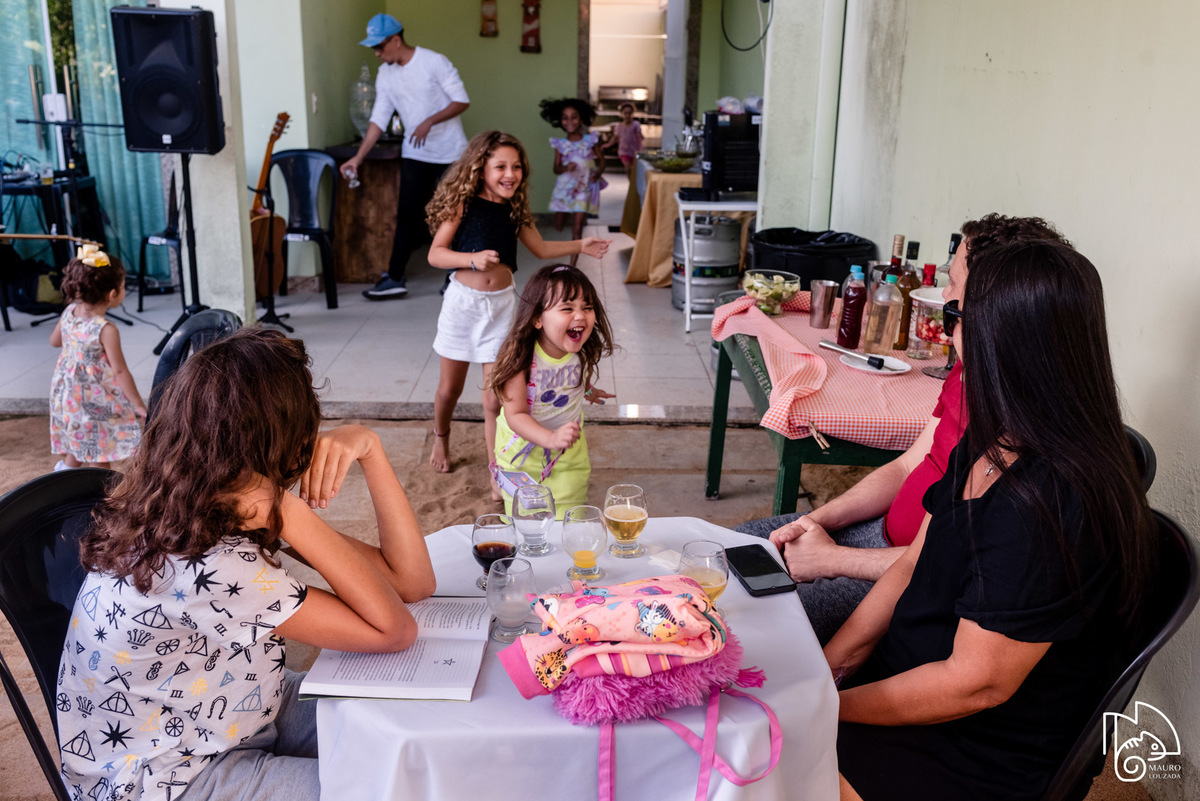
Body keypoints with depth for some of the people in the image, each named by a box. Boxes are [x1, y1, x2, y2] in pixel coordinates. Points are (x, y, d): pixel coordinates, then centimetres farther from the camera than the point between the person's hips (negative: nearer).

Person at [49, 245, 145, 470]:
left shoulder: (69, 312, -5)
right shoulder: (106, 330, -27)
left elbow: (55, 340, 13)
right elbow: (120, 371, -24)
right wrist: (139, 405, -17)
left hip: (66, 392, 8)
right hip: (95, 399, -8)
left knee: (78, 443, 28)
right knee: (99, 457, 7)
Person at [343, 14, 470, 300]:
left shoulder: (434, 62, -13)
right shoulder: (385, 75, 4)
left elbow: (462, 100, -13)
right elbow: (379, 119, 5)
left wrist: (430, 121, -24)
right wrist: (358, 158, -2)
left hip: (450, 152, -4)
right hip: (414, 154, 4)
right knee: (408, 214, -1)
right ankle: (394, 279, -1)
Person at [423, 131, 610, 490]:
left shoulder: (514, 210, 5)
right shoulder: (463, 204, -8)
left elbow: (540, 248, 19)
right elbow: (435, 254, -12)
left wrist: (580, 245, 7)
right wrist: (473, 258, -27)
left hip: (501, 303, 2)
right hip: (463, 299, -2)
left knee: (495, 398, -1)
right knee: (450, 387, 13)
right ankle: (441, 440, 43)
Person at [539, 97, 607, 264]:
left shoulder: (590, 140, -3)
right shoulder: (560, 144, 0)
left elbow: (601, 160, 4)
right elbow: (556, 168, -1)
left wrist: (597, 173, -15)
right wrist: (565, 168, -23)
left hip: (584, 188, -2)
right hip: (564, 186, 2)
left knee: (577, 229, -6)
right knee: (558, 227, 10)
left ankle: (572, 266, 0)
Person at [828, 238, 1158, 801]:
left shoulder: (1053, 502, -29)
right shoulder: (990, 446, 2)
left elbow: (977, 684, -24)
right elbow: (912, 566, 7)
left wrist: (828, 706, -15)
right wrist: (825, 667, -2)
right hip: (903, 679, 8)